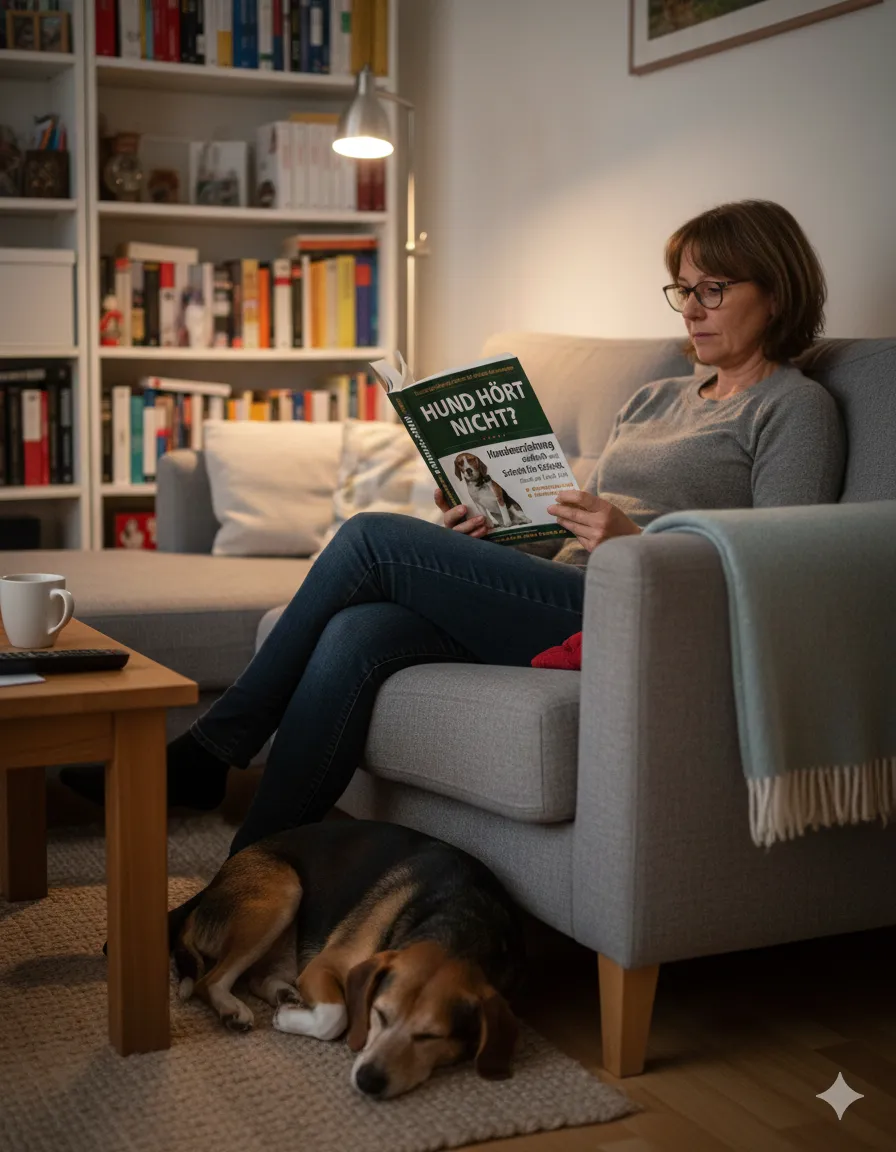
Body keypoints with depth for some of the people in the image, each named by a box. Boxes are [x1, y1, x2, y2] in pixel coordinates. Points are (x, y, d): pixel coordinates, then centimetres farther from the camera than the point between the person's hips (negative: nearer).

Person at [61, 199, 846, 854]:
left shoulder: (795, 407, 4)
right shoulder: (655, 400, 28)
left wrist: (636, 545, -19)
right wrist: (494, 530, 6)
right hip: (562, 598, 7)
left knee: (374, 537, -18)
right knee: (357, 636, -23)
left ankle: (209, 751, -7)